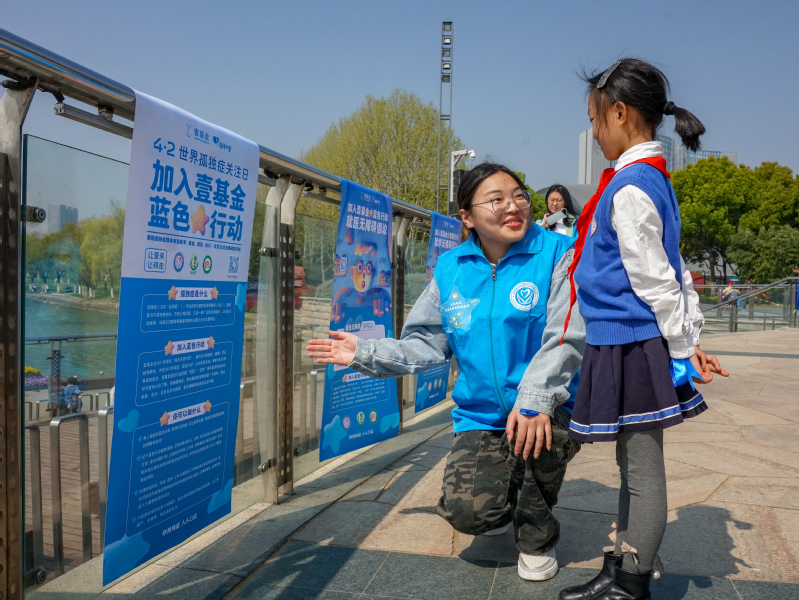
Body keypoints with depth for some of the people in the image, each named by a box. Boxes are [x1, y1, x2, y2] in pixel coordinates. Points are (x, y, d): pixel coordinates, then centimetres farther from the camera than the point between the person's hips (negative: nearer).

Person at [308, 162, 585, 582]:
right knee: (467, 512, -19)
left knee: (537, 429, -36)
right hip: (481, 415, 2)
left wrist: (535, 399, -33)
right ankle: (503, 500, 24)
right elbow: (425, 344, 8)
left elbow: (565, 337, -19)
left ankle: (537, 536, -2)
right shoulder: (451, 269, 4)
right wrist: (364, 354, -1)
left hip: (548, 407, -2)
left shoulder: (557, 254, -8)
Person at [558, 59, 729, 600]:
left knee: (644, 471, 2)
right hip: (636, 347, 10)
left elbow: (654, 280, -16)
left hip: (633, 348, -10)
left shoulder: (628, 187, -16)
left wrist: (684, 347, -8)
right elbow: (674, 271, 15)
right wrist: (690, 339, 15)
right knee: (636, 466, 17)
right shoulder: (655, 179, 15)